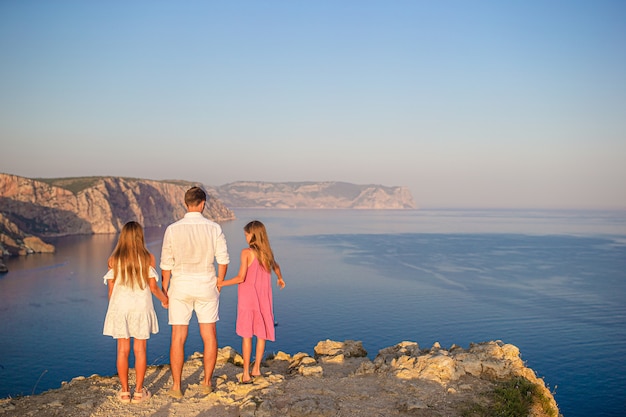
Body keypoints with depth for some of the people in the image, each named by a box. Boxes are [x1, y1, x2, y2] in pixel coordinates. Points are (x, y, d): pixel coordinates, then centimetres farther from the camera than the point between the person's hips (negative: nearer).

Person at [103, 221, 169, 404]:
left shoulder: (114, 259, -2)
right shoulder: (148, 258, -6)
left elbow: (111, 288, 1)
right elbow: (153, 287, -5)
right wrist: (164, 299, 14)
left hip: (119, 306, 1)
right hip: (141, 306, -1)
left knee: (122, 350, 8)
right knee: (140, 349, 7)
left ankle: (124, 391, 13)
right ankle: (139, 391, 11)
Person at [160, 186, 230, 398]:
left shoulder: (173, 229, -7)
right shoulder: (214, 228, -6)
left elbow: (166, 264, -3)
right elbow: (223, 260, -4)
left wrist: (164, 291, 8)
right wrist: (218, 285, 10)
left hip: (180, 287, -1)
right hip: (206, 286, 1)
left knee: (178, 337, 7)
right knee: (209, 336, 12)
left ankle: (176, 386, 12)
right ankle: (206, 383, 19)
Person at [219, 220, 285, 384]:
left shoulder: (247, 252, -12)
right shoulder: (267, 252, 5)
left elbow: (241, 277, -19)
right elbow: (276, 267, 26)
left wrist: (221, 284, -8)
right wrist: (280, 279, 46)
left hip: (248, 296, -4)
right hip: (264, 297, 4)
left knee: (246, 334, 2)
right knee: (262, 333, 14)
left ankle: (246, 373, 3)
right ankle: (256, 368, 21)